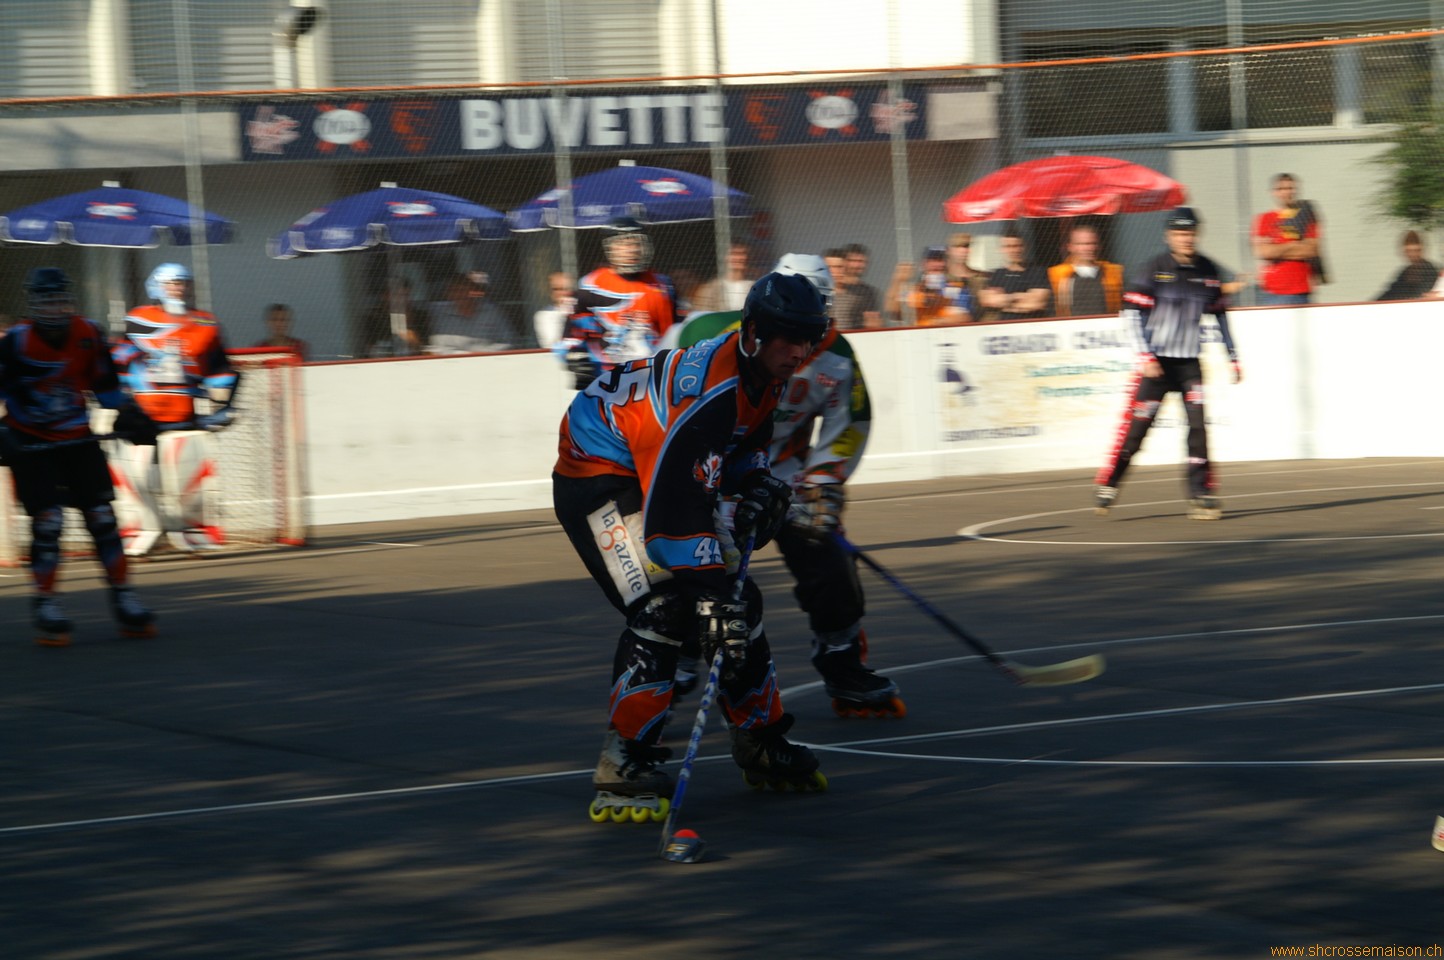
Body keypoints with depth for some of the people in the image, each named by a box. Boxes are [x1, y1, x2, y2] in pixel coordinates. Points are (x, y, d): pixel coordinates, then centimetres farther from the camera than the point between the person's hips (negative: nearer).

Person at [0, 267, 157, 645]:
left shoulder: (89, 336, -3)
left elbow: (105, 382, 13)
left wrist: (126, 411, 7)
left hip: (77, 440, 4)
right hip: (30, 444, -4)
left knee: (102, 516, 1)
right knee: (48, 520, -13)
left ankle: (124, 600, 11)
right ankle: (46, 609, -1)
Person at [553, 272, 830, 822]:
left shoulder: (763, 379, -3)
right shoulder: (711, 389, -33)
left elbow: (745, 444, 15)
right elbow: (676, 506, -38)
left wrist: (760, 488, -8)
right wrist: (708, 592, -41)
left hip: (663, 472, 10)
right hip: (598, 475, -10)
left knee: (736, 600, 9)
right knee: (661, 608, -24)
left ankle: (762, 746, 24)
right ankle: (622, 773, -24)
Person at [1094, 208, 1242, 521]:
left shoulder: (1207, 271, 6)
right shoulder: (1156, 269, -8)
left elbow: (1219, 313, 16)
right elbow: (1133, 309, -11)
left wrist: (1232, 355, 15)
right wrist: (1144, 355, -18)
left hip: (1189, 362, 3)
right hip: (1156, 362, -3)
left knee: (1197, 423, -9)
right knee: (1137, 424, -5)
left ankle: (1201, 494, -4)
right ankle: (1108, 485, 9)